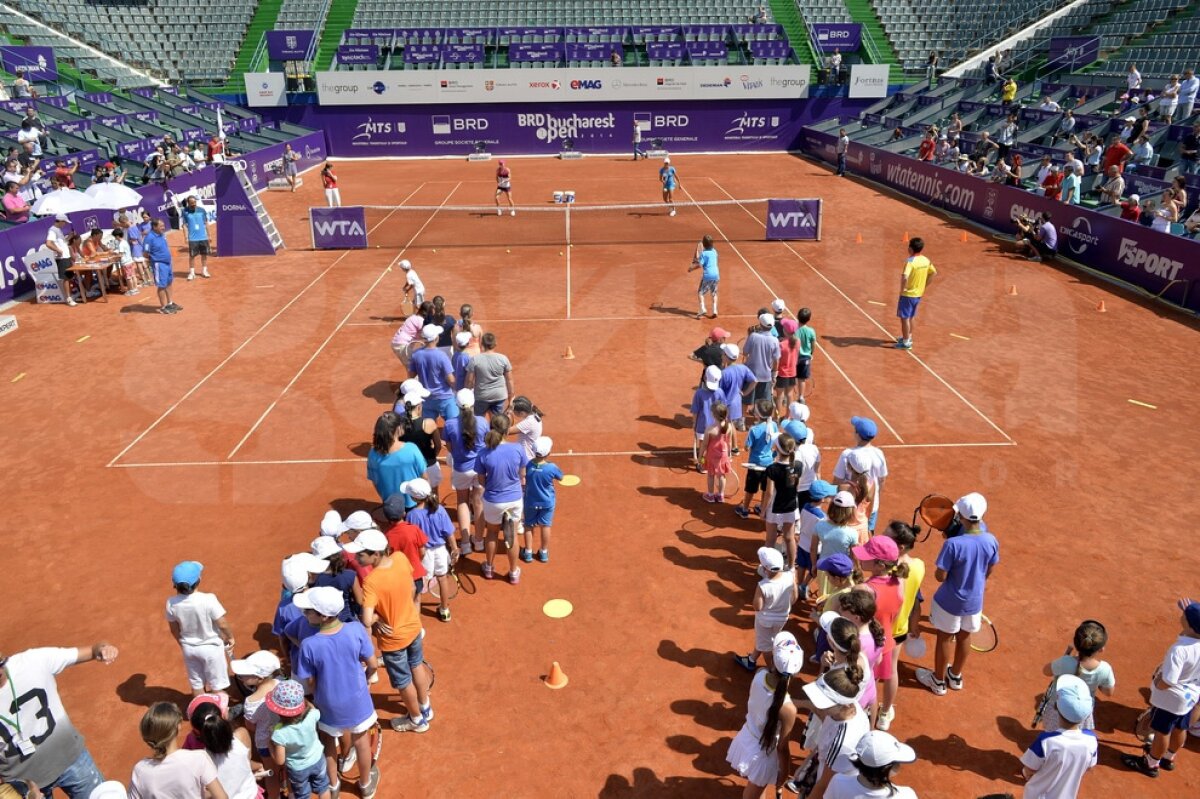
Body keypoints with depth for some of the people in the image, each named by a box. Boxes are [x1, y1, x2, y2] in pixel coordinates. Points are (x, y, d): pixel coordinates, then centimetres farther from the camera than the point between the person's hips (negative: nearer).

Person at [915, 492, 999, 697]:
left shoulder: (953, 544, -31)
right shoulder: (991, 541, -15)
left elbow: (940, 576, -24)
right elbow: (989, 571, 1)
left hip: (950, 602, -4)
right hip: (975, 601, 4)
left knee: (944, 639, 17)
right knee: (964, 637, 25)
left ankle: (938, 681, 36)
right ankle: (955, 676, 46)